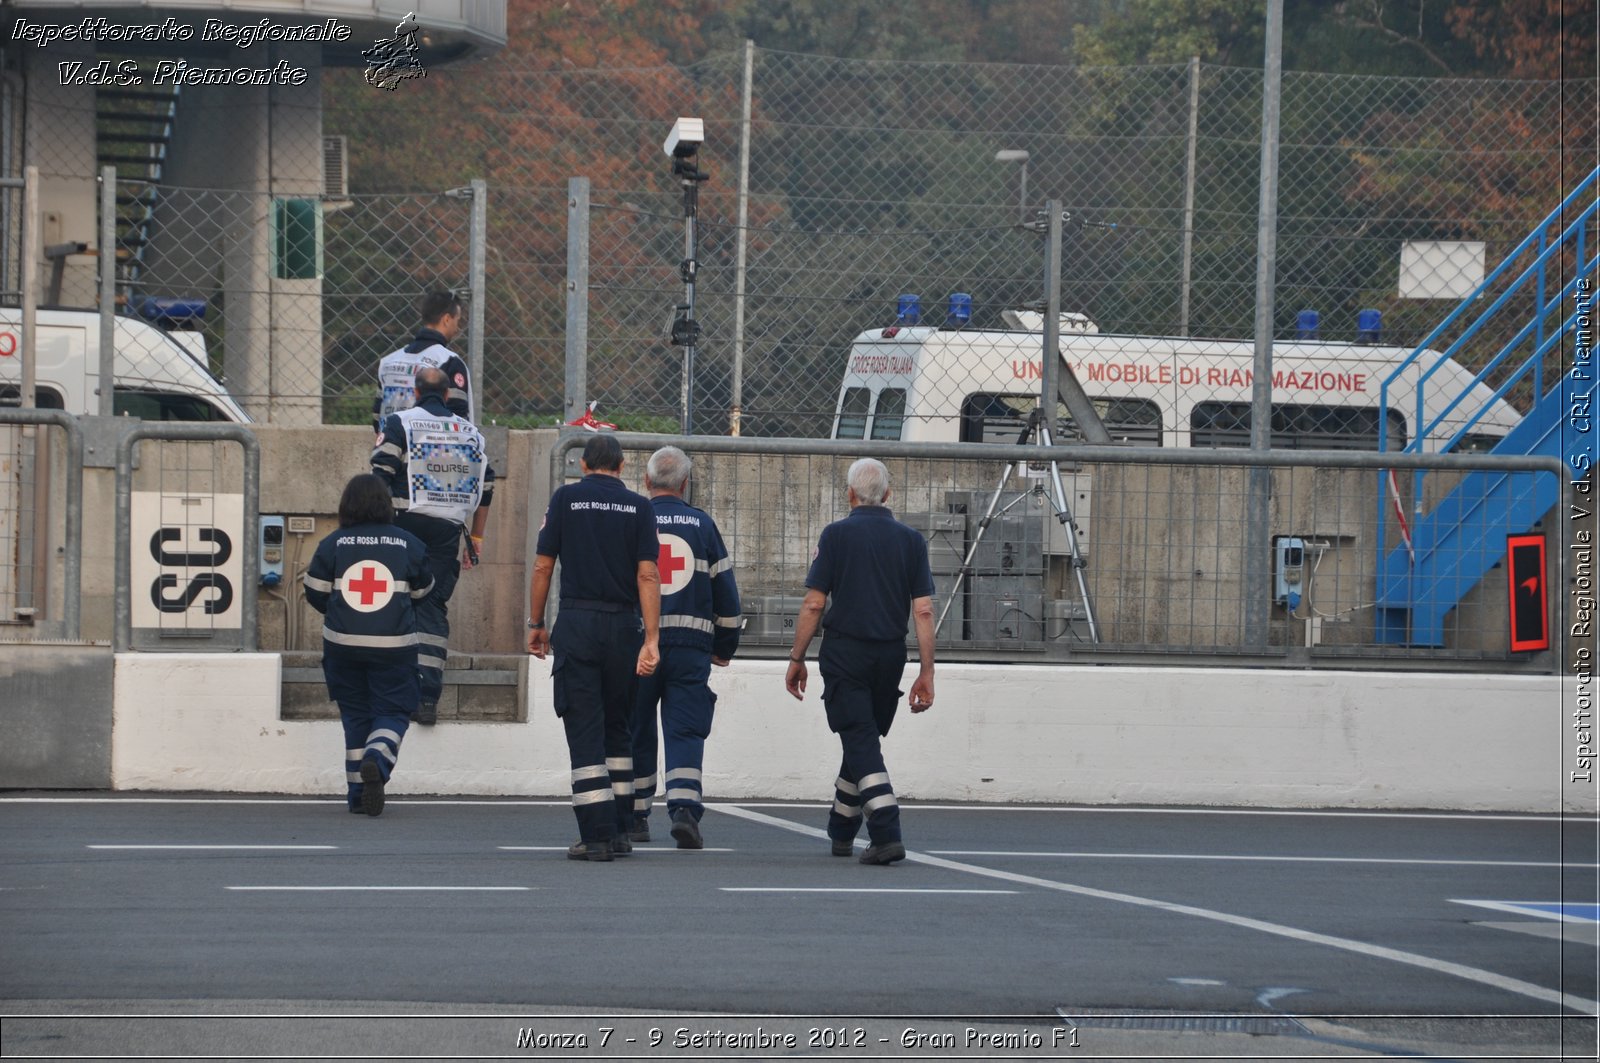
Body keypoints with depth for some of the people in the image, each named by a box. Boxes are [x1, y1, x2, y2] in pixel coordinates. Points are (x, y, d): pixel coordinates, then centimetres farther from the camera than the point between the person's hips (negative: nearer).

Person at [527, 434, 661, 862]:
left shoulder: (565, 499, 2)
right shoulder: (638, 507, 5)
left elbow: (543, 566, 0)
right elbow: (647, 576, -3)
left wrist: (536, 625, 10)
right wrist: (651, 640, -7)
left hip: (576, 623, -2)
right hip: (623, 626, 2)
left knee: (585, 732, -2)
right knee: (618, 730, 15)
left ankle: (597, 835, -9)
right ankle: (620, 831, 17)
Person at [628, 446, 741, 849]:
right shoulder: (702, 524, 6)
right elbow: (725, 590, 9)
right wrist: (725, 647, 18)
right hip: (691, 645, 0)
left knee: (637, 730, 11)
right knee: (685, 731, -1)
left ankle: (636, 815, 15)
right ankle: (683, 807, -19)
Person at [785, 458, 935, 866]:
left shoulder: (836, 535, -4)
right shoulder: (911, 540, 5)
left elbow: (813, 604, -7)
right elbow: (923, 610, 0)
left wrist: (797, 659, 2)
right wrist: (926, 672, 3)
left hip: (845, 654, -4)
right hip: (890, 656, 4)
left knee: (861, 743, -6)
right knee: (866, 740, 18)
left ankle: (886, 833, -22)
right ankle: (841, 832, 30)